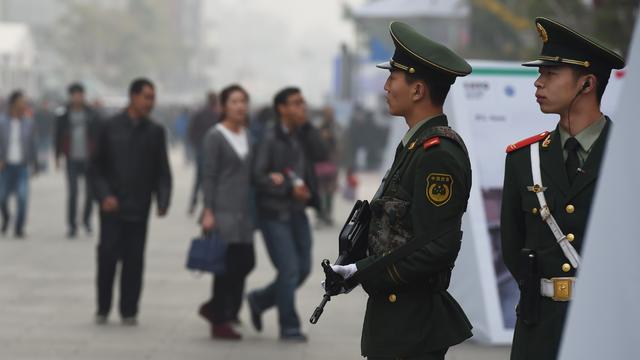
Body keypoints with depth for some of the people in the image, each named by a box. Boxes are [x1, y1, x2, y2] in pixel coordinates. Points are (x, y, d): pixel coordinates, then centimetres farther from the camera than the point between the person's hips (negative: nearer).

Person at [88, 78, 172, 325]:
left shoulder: (155, 132, 8)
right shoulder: (111, 128, 2)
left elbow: (162, 172, 8)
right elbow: (95, 168, 4)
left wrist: (163, 200, -7)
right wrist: (104, 196, -10)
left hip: (139, 209, 2)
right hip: (112, 206, -2)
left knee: (134, 260, 1)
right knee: (108, 256, -6)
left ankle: (129, 311, 8)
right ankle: (102, 309, 8)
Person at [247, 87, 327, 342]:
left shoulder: (303, 136, 9)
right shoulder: (270, 139, -10)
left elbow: (321, 155, -8)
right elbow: (258, 177, -14)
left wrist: (307, 126, -10)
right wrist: (289, 188, -19)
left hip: (297, 213, 7)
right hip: (275, 214, -7)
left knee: (303, 269, 8)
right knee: (289, 270, -8)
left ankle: (259, 300, 27)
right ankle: (289, 328, 3)